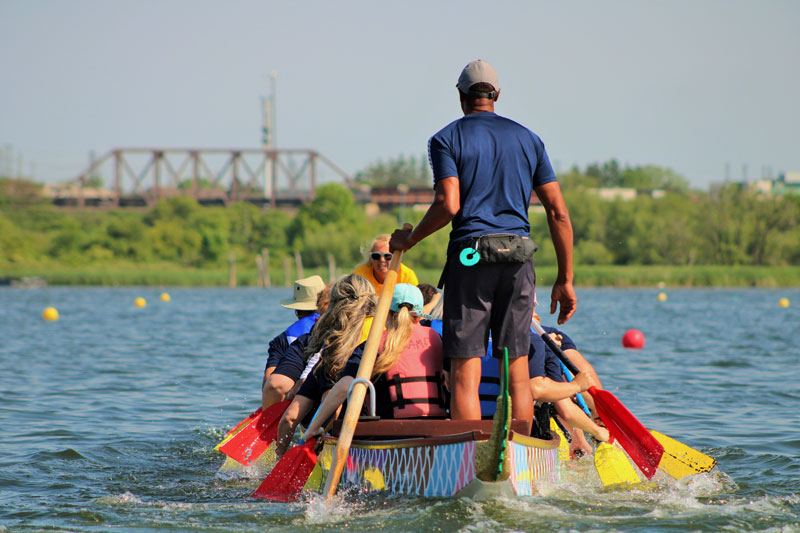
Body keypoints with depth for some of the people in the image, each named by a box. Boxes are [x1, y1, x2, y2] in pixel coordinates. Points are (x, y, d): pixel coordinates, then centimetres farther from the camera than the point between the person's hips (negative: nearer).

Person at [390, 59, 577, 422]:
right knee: (517, 371, 8)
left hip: (470, 255, -3)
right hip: (519, 256, 3)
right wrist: (565, 279, 11)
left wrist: (409, 240, 5)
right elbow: (558, 212, 8)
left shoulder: (446, 140, 3)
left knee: (465, 372, -3)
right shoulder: (528, 139, 14)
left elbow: (448, 205, -11)